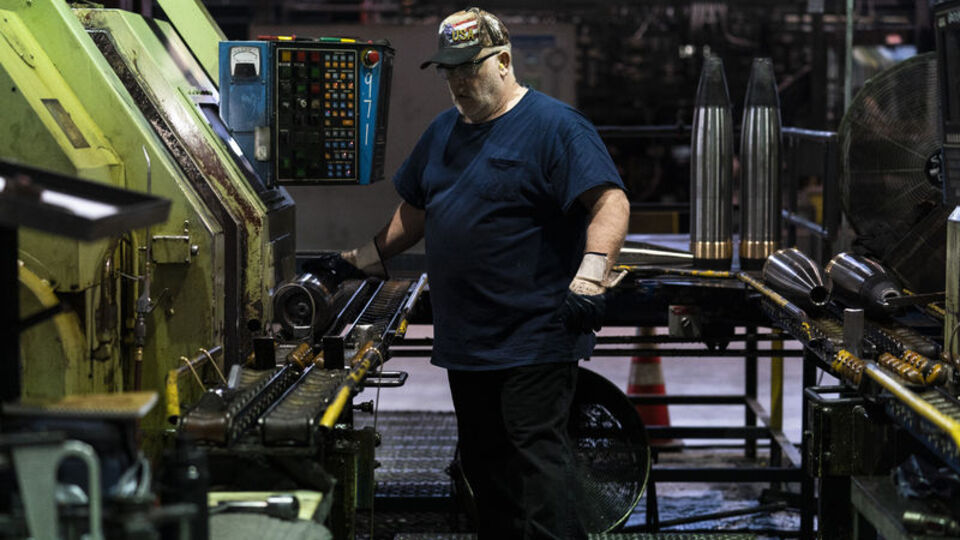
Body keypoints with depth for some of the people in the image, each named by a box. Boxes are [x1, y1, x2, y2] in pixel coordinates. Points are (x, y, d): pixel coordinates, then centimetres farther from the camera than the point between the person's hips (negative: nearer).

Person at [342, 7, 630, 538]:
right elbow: (413, 211, 29)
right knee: (483, 463, 11)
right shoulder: (443, 131, 17)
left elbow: (611, 202, -17)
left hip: (534, 339, -8)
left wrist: (589, 280, -29)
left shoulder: (554, 125, -8)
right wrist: (364, 260, 26)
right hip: (464, 339, 8)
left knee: (535, 453, -12)